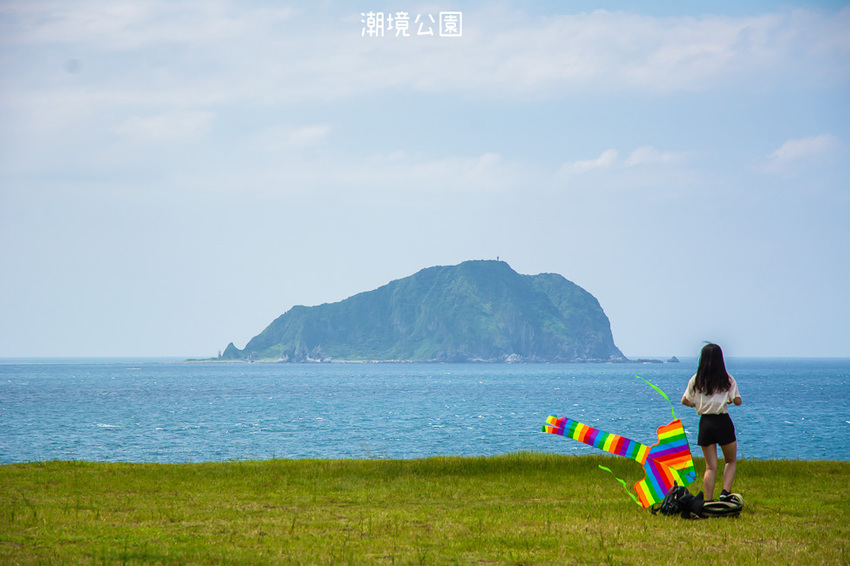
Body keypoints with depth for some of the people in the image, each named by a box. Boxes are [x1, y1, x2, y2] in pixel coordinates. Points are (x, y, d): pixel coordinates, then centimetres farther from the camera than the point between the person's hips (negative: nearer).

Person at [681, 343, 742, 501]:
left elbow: (684, 401, 6)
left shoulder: (696, 380, 1)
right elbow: (738, 401, -4)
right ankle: (726, 492, -4)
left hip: (705, 422, 2)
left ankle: (709, 500, 0)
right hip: (723, 422, -2)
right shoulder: (728, 379, -4)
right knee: (730, 461, 16)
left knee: (710, 467, 8)